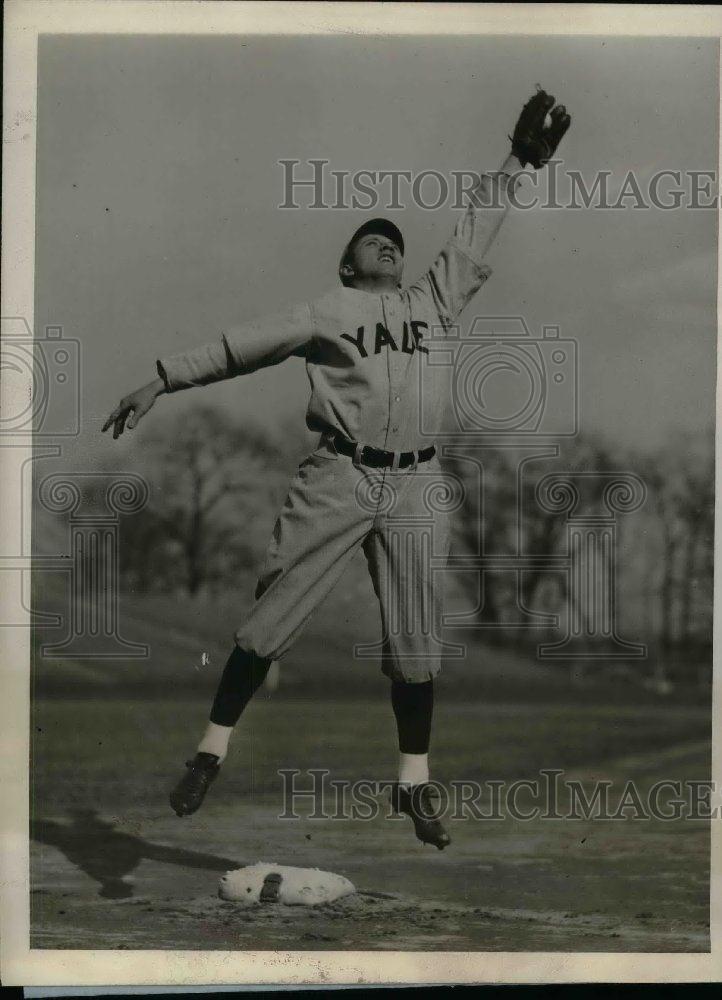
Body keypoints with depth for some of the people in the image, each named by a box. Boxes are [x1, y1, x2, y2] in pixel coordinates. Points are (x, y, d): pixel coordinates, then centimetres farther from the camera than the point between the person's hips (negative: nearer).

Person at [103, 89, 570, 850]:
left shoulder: (433, 302, 18)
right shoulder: (324, 310, 8)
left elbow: (471, 240, 22)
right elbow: (240, 345, 6)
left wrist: (517, 162, 23)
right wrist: (162, 381, 2)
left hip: (415, 485, 3)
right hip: (338, 477, -3)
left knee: (415, 638, 4)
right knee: (274, 615, -5)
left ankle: (415, 780, 14)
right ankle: (213, 749, 4)